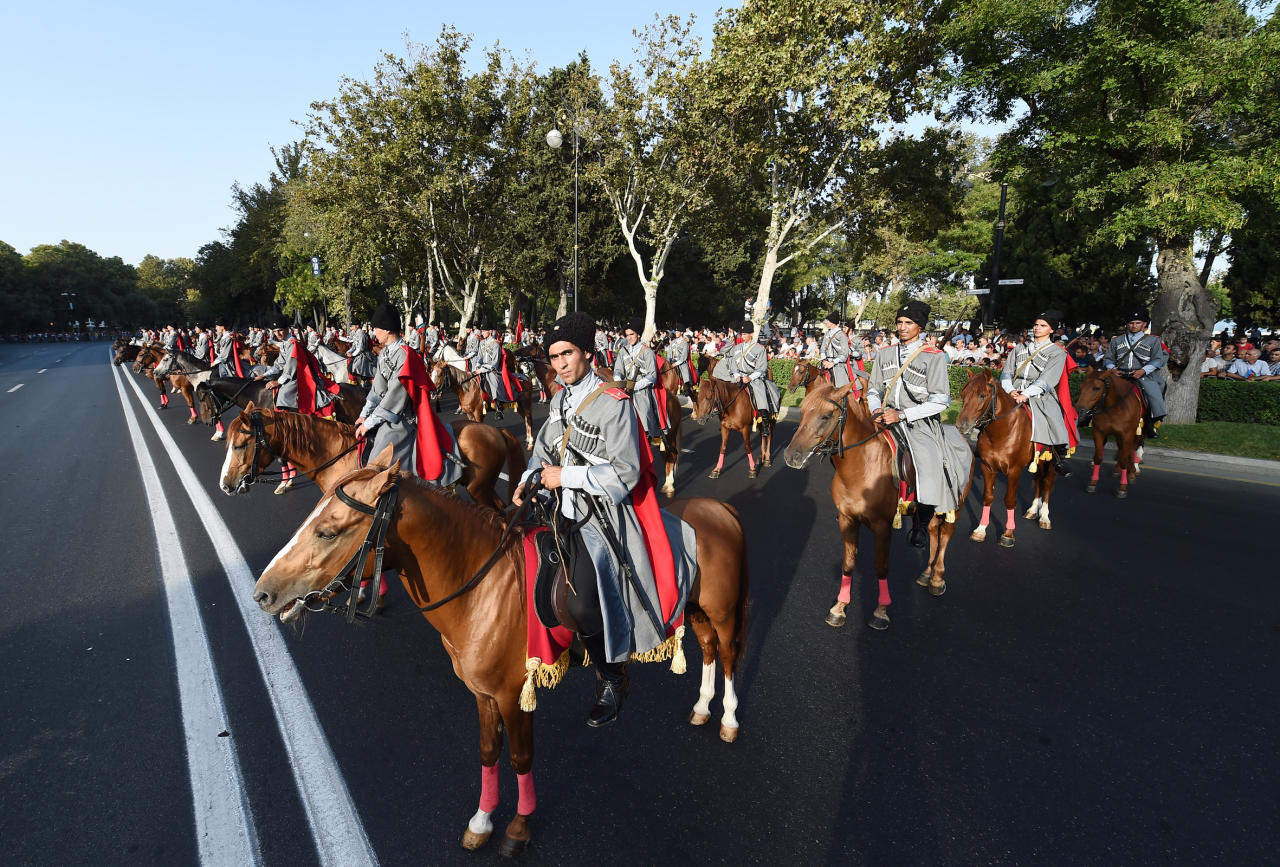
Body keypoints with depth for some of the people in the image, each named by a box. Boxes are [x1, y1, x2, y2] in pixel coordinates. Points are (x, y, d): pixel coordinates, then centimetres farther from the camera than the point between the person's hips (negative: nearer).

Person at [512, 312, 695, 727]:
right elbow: (544, 448, 19)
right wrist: (528, 480, 1)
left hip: (599, 517, -8)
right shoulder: (560, 398, 9)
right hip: (562, 508, 8)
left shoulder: (614, 403, -14)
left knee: (582, 606, -19)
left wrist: (566, 475, -17)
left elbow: (624, 473, -19)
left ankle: (611, 678, 9)